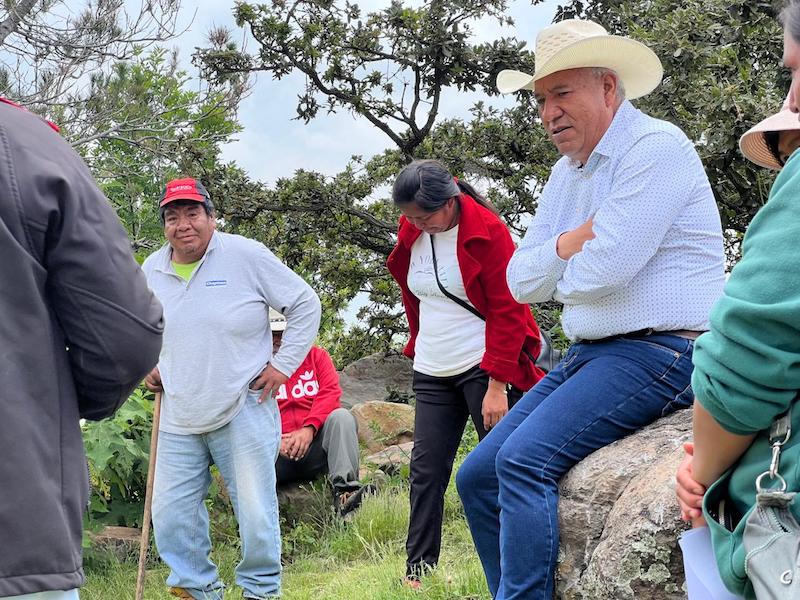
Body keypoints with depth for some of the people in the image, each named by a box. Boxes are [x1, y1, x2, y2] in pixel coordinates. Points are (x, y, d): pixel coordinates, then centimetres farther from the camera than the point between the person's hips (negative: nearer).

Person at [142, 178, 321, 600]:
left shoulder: (245, 256, -9)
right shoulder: (151, 271, 5)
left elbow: (304, 304, -3)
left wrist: (283, 364, -5)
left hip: (244, 412, -4)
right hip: (179, 419, 4)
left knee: (256, 514, 1)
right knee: (170, 515, 5)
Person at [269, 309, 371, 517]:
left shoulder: (317, 356, 16)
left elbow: (330, 393, 0)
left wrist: (309, 429, -18)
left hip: (316, 444, 1)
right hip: (276, 450, -1)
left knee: (342, 417, -30)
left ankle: (345, 491, -44)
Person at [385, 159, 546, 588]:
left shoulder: (486, 231, -12)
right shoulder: (411, 235, 6)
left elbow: (507, 311, -13)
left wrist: (497, 385, -16)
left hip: (483, 367, -6)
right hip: (432, 374, 6)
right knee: (426, 468, 2)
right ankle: (417, 569, 8)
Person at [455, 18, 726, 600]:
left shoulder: (656, 147, -12)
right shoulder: (567, 172, 15)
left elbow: (603, 271, -22)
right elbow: (521, 281, 10)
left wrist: (558, 272, 0)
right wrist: (573, 242, -10)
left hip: (659, 354, -9)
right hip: (589, 355, 9)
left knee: (524, 459, -25)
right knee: (478, 476, 3)